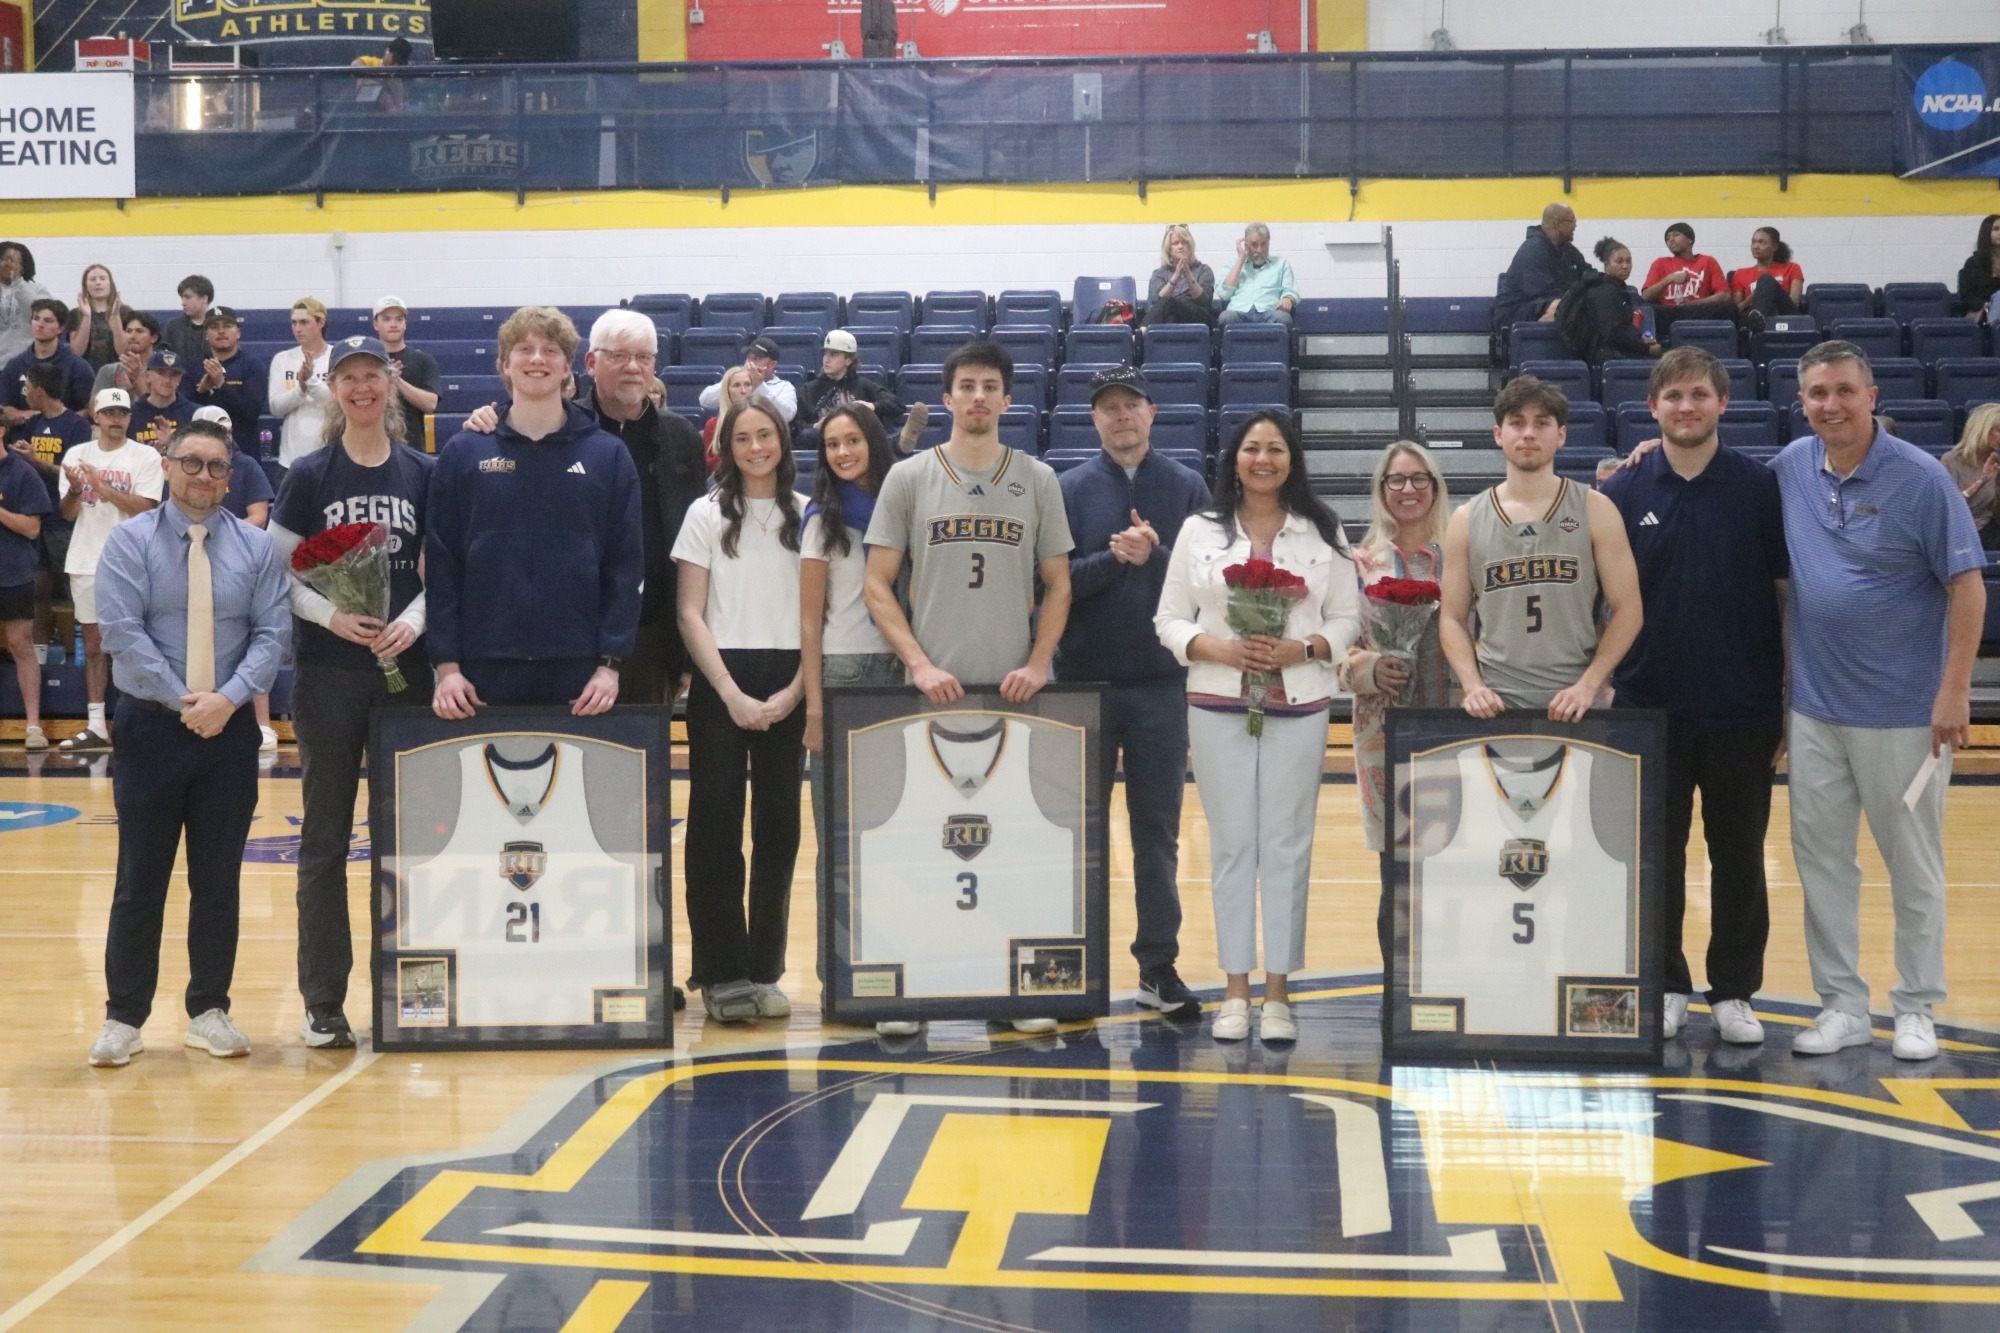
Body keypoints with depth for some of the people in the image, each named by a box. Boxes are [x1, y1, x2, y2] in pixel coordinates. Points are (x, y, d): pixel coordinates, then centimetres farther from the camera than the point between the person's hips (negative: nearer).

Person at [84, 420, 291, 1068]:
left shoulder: (256, 546, 5)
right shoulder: (130, 541, -1)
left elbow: (272, 632, -1)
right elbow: (124, 633, -8)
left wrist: (227, 698, -15)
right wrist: (184, 701, -15)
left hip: (231, 727, 2)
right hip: (152, 724, -2)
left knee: (220, 877, 7)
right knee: (141, 876, 1)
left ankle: (209, 1012, 18)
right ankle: (124, 1018, 10)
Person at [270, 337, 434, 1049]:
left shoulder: (424, 474, 6)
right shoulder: (309, 476, 2)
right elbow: (279, 574, 1)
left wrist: (413, 621, -11)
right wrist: (330, 614, -15)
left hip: (405, 665, 1)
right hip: (328, 674, -1)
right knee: (325, 837, 2)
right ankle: (323, 1003, 8)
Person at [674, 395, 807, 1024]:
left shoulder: (808, 517, 6)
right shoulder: (707, 514, 3)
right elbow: (690, 615, 0)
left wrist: (794, 692, -6)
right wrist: (733, 694, -9)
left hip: (788, 686, 1)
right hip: (720, 682, -1)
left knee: (778, 826, 4)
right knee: (716, 825, -2)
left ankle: (764, 971, 12)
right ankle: (720, 973, 4)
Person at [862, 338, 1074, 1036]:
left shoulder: (1037, 480, 7)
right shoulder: (908, 478, 4)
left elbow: (1057, 586, 10)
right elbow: (877, 585, 2)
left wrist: (1037, 663, -4)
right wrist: (920, 663, -8)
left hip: (1015, 691, 1)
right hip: (933, 689, -1)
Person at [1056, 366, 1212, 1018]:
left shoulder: (1187, 488, 4)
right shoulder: (1069, 489, 2)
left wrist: (1155, 556, -17)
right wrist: (1114, 558, -18)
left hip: (1161, 683, 0)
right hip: (1085, 681, 0)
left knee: (1158, 832, 5)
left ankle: (1158, 965, 11)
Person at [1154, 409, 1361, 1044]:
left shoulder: (1324, 535, 6)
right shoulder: (1199, 532, 6)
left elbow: (1347, 618, 6)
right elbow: (1169, 620, 5)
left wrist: (1301, 648, -12)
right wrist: (1218, 647, -13)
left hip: (1299, 706, 0)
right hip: (1218, 706, 0)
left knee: (1287, 844, 1)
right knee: (1231, 843, 3)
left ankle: (1278, 992, 8)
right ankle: (1235, 991, 10)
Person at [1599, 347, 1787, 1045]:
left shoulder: (1761, 489, -1)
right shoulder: (1623, 494, 1)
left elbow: (1789, 592, 2)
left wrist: (1793, 698, -1)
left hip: (1742, 707, 0)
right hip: (1649, 706, 1)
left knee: (1738, 853, 7)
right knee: (1656, 852, 7)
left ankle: (1734, 991, 19)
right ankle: (1664, 984, 20)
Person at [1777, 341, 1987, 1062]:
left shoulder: (1920, 477, -11)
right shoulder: (1791, 468, 2)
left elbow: (1967, 584, -10)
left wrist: (1955, 689, -14)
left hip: (1903, 711, -5)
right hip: (1815, 706, 5)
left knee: (1913, 864, 6)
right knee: (1821, 859, 8)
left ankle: (1916, 1007, 18)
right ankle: (1842, 1004, 19)